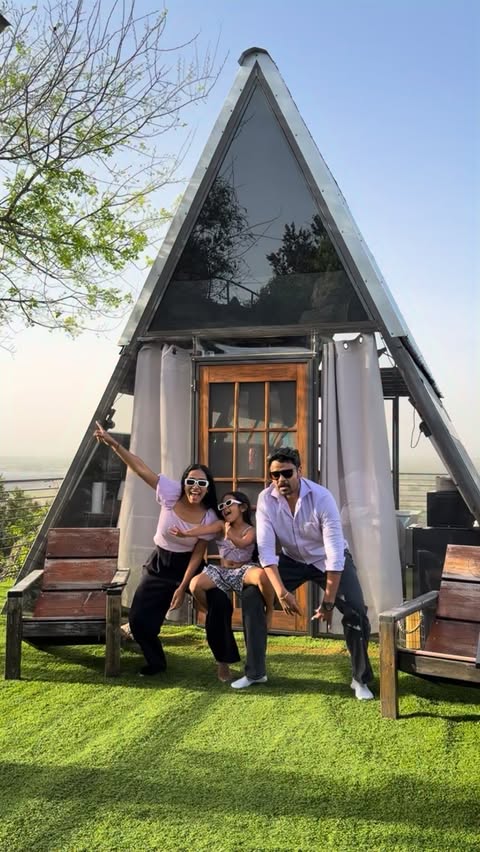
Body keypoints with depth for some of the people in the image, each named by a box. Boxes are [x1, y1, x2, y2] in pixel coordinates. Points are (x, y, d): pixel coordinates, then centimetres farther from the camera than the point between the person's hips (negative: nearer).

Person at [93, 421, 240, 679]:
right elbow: (140, 467, -23)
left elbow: (197, 555, -12)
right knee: (139, 618, -3)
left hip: (188, 566, -1)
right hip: (160, 565, 1)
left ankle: (224, 659, 13)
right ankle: (156, 662, 23)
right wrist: (113, 443, -30)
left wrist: (182, 588, -14)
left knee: (218, 606, -9)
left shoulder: (209, 518, -16)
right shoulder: (171, 493, -18)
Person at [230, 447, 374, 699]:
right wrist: (282, 592, -35)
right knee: (251, 597, -12)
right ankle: (255, 672, 3)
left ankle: (360, 679, 2)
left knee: (355, 610, -21)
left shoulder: (321, 498, -30)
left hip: (327, 560, -3)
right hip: (292, 560, 3)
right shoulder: (266, 500, -21)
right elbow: (265, 549, -24)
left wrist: (328, 602, -33)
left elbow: (335, 552, -31)